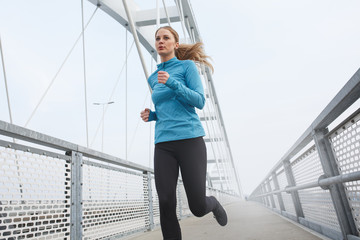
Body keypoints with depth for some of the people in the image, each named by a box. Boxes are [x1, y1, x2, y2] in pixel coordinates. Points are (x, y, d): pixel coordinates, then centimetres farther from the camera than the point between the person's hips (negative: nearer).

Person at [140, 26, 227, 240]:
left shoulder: (187, 65, 5)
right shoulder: (153, 79, 21)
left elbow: (199, 101, -5)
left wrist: (172, 82, -17)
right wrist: (152, 115, 7)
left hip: (190, 139, -4)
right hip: (163, 144, 4)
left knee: (198, 207, -2)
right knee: (166, 204, -9)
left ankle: (213, 203, 34)